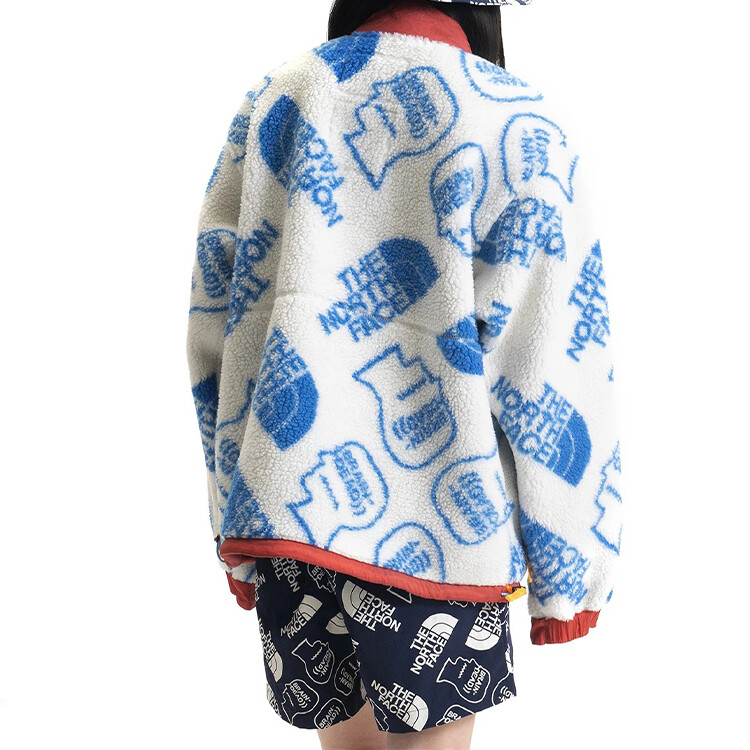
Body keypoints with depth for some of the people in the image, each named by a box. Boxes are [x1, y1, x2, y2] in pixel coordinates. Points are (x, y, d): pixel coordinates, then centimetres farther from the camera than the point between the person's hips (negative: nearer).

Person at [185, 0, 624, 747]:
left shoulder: (276, 98, 6)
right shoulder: (523, 129, -5)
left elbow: (214, 325, 6)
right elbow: (545, 379, -10)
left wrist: (236, 530, 13)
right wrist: (567, 572, -1)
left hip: (285, 500, 4)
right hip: (437, 518, -4)